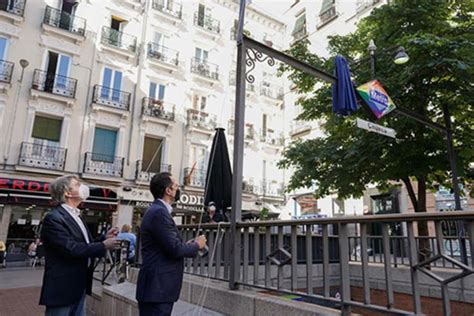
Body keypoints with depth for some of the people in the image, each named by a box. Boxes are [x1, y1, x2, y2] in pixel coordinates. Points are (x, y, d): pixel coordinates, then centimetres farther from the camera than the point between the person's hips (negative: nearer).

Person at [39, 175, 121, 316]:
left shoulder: (76, 216, 13)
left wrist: (104, 238, -2)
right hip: (62, 288, -9)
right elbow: (71, 249, -25)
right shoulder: (53, 218, -17)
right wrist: (103, 246, -19)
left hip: (79, 286, 9)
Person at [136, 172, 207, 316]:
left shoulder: (157, 210, 13)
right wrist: (196, 245, -7)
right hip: (157, 288, -10)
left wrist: (186, 245, 8)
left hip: (158, 286, 10)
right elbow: (174, 249, -23)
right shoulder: (159, 212, -19)